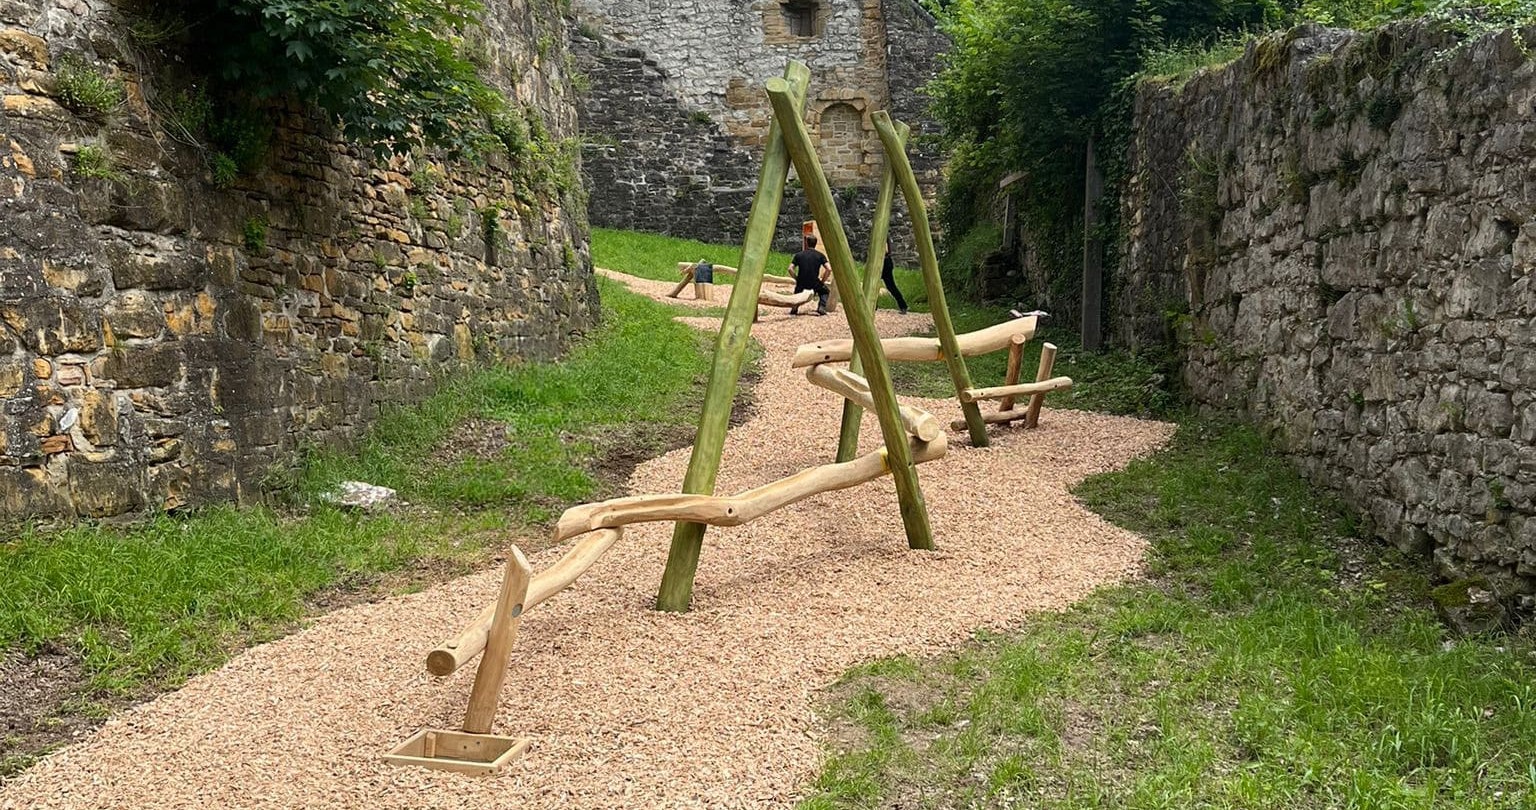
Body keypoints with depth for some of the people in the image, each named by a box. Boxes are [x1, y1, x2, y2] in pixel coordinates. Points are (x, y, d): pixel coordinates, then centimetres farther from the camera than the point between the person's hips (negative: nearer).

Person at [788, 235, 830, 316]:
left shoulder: (799, 255, 6)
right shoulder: (820, 255, 3)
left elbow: (790, 269, -2)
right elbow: (829, 269, -7)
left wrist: (796, 279, 11)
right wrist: (822, 281, 5)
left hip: (801, 285, 1)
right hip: (815, 285, -1)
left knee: (797, 290, 36)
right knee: (825, 291, 30)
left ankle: (794, 307, 8)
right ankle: (821, 308, 4)